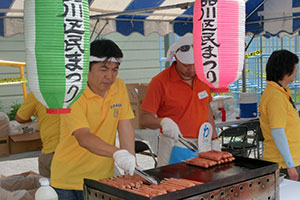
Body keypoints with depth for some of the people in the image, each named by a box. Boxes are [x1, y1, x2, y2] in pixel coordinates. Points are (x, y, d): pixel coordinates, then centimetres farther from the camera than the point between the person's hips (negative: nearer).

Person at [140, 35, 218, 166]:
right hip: (174, 146, -5)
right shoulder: (160, 82, -12)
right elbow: (144, 119, -12)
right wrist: (163, 121, -31)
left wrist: (214, 139, 16)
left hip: (202, 145, 5)